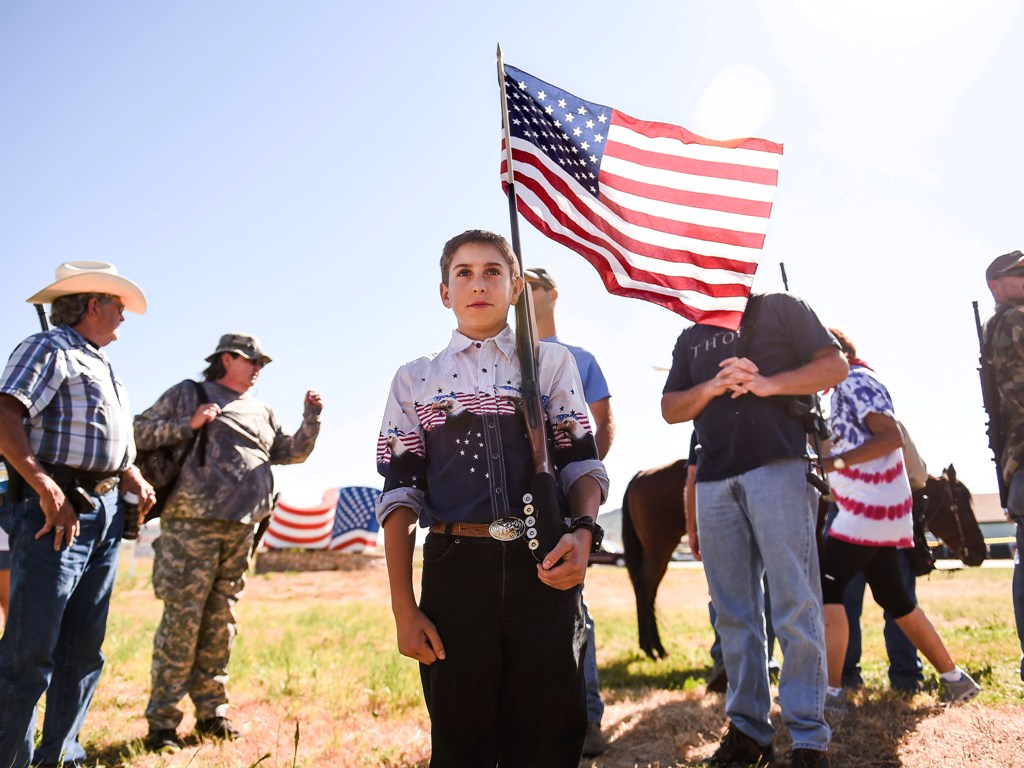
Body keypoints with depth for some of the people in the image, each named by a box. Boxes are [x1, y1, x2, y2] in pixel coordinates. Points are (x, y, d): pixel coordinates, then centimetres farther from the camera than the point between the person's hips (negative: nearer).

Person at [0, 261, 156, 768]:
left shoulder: (103, 367, 23)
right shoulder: (49, 349, -4)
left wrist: (137, 483, 9)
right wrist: (48, 492, -25)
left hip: (104, 515, 9)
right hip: (55, 512, -9)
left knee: (84, 650, 13)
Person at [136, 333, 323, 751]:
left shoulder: (261, 411, 22)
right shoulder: (188, 394, 9)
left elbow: (292, 452, 22)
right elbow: (139, 431, 4)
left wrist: (311, 419, 7)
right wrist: (188, 425, -9)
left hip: (241, 528, 5)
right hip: (192, 522, -5)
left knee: (220, 623, 10)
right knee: (182, 620, -5)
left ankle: (211, 713, 19)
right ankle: (162, 721, 5)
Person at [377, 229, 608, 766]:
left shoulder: (552, 362, 11)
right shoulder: (415, 379, 11)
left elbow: (582, 462, 7)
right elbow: (400, 494, 5)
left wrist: (583, 532, -14)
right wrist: (404, 609, -2)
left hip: (545, 570, 0)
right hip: (455, 571, 1)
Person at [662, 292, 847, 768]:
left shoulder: (780, 308, 12)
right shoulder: (691, 338, 24)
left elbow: (834, 366, 4)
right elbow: (670, 408, 16)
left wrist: (768, 383, -11)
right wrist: (710, 388, -3)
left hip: (777, 465, -4)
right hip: (713, 479, 5)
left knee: (794, 603, -5)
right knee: (733, 612, 6)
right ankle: (747, 728, 14)